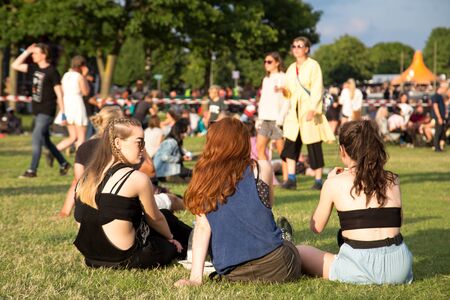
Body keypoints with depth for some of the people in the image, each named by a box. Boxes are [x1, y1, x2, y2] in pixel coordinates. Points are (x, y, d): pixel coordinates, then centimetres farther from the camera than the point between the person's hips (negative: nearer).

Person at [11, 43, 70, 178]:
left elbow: (59, 93, -12)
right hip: (37, 111, 8)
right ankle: (63, 164, 27)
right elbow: (15, 65, 14)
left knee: (36, 139, -13)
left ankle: (32, 170, -9)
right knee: (45, 141, 14)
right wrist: (26, 52, 5)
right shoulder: (35, 68, 9)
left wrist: (63, 113, -15)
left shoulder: (52, 71, -12)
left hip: (47, 112, -8)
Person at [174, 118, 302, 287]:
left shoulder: (203, 177, 0)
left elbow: (202, 227, -8)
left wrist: (195, 277, -10)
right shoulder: (261, 168, -4)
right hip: (273, 266, -3)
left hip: (231, 273, 3)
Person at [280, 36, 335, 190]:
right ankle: (291, 179, -5)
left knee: (314, 146, -1)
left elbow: (317, 89, -11)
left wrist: (312, 109, -21)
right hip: (295, 111, 6)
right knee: (290, 144, -5)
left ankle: (318, 181, 7)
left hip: (310, 110, -6)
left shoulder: (313, 65, -4)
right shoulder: (291, 68, 15)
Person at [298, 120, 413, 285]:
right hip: (400, 270, 2)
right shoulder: (392, 180, 8)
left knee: (300, 252, 18)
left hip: (360, 270, -2)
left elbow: (316, 227, 11)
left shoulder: (335, 183, 0)